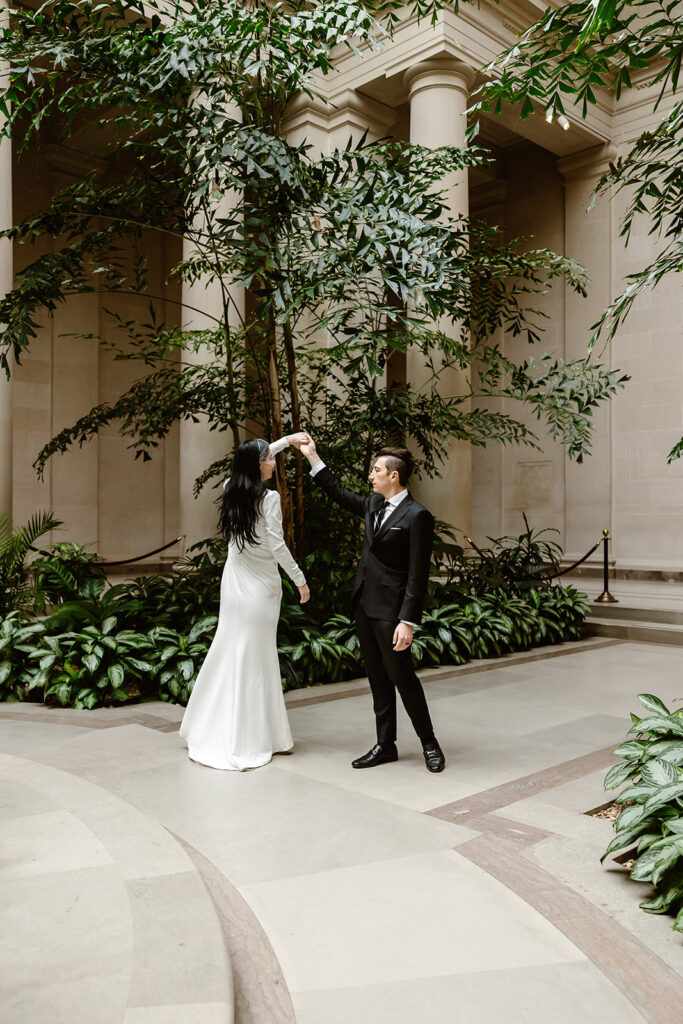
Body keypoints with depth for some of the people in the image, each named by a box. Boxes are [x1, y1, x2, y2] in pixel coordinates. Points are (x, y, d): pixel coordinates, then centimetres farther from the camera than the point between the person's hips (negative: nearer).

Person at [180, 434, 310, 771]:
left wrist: (287, 439, 27)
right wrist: (300, 581, -5)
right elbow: (277, 546, -16)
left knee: (227, 648, 15)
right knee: (256, 657, 2)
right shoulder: (268, 497, -15)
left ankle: (207, 729, 24)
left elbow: (254, 460, 22)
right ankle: (249, 738, 11)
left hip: (233, 582, 6)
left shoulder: (231, 489, 3)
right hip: (260, 586, -6)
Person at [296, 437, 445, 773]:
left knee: (401, 675, 2)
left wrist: (408, 622, -21)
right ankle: (386, 745, 25)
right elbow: (339, 493, 24)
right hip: (365, 604, 8)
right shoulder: (374, 505, 9)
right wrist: (312, 456, 22)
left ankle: (429, 743, 21)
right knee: (377, 678, 14)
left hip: (390, 610, -8)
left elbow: (417, 575, -17)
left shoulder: (416, 516, -15)